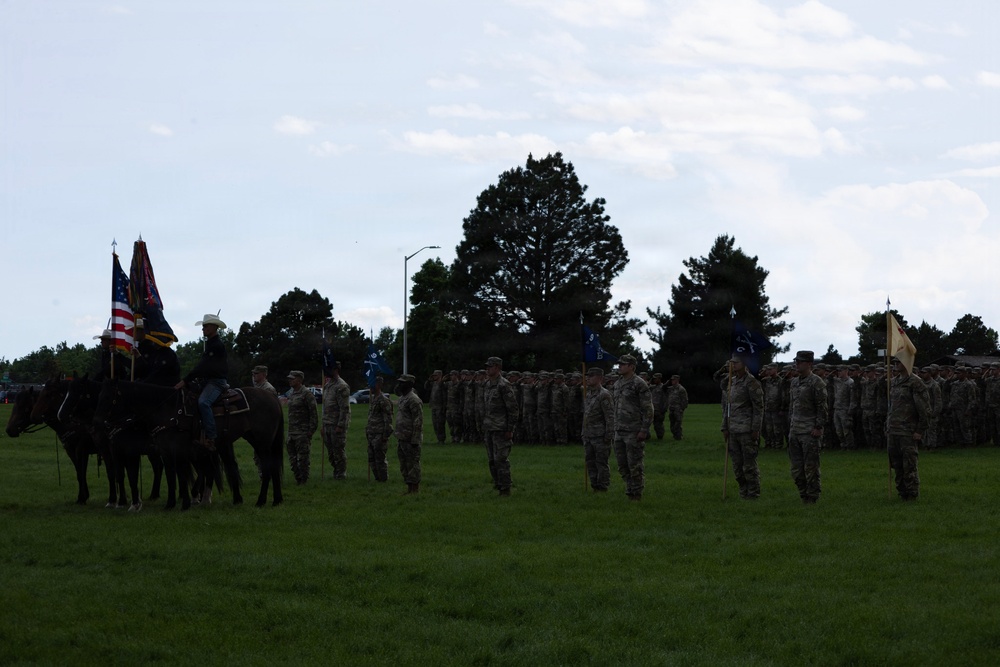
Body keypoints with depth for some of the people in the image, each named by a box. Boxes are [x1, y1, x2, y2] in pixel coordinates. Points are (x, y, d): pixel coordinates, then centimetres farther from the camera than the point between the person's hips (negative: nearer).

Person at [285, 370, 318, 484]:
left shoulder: (307, 394, -9)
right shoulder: (290, 394, 15)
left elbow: (313, 414, -12)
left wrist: (311, 431, -16)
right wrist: (289, 431, 17)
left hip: (302, 432, -8)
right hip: (291, 432, 8)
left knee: (303, 458, -4)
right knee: (292, 458, 9)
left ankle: (304, 480, 2)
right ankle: (298, 478, 18)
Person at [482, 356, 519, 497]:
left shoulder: (503, 386, -13)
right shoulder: (487, 385, 13)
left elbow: (513, 408, -14)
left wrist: (510, 429, -16)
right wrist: (483, 425, 18)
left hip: (501, 429, -8)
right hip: (489, 428, 8)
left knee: (501, 459, -9)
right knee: (492, 460, 10)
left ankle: (505, 489, -6)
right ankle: (497, 485, 18)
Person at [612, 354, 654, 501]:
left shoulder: (639, 384, -11)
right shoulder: (618, 384, 14)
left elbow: (648, 409, -13)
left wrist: (644, 430, -17)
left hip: (634, 432, -8)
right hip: (619, 432, 8)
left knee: (635, 464, -3)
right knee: (622, 464, 11)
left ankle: (637, 493, 4)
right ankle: (630, 490, 21)